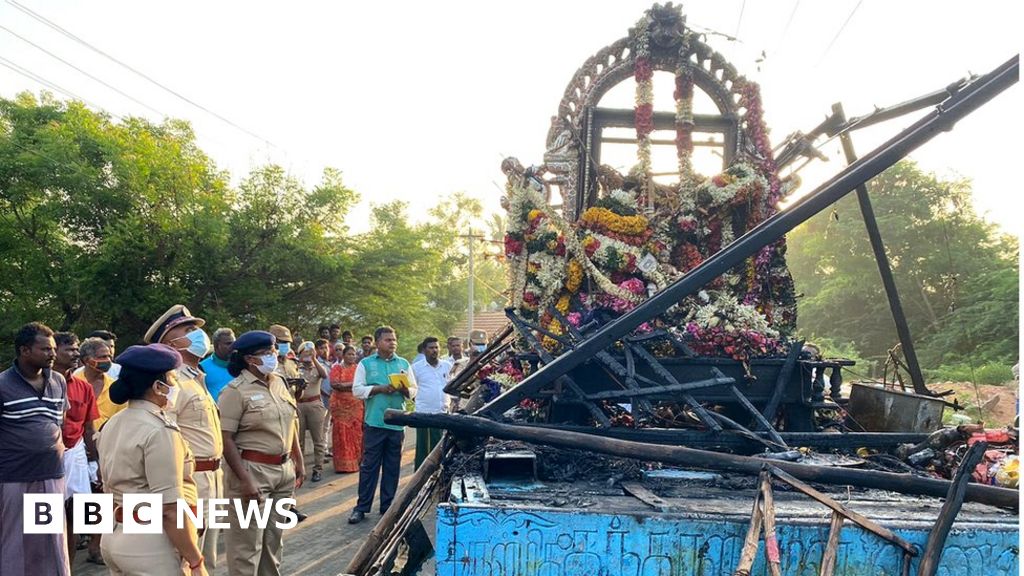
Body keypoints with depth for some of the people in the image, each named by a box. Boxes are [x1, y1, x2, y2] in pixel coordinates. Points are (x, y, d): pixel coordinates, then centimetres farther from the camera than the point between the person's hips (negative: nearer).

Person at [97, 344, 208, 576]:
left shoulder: (112, 425, 8)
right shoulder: (159, 431, -20)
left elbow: (110, 488, 16)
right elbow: (170, 508, -23)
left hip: (114, 537, 9)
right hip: (150, 543, -9)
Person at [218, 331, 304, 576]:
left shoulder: (279, 383, 9)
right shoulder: (236, 390, -12)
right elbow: (226, 439, -17)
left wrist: (299, 462, 13)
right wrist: (244, 479, -22)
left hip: (283, 470, 7)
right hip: (252, 470, -7)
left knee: (274, 538, 18)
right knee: (247, 544, 1)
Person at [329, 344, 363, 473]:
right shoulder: (336, 368, 5)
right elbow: (333, 384, -9)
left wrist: (343, 385, -7)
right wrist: (352, 384, -10)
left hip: (356, 404, 2)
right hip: (340, 404, -2)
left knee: (356, 432, -1)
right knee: (342, 433, -3)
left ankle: (356, 461, 8)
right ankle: (343, 464, 2)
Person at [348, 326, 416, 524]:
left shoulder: (404, 364, 12)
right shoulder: (365, 364, 4)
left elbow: (414, 390, 11)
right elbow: (357, 390, -2)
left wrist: (404, 389, -11)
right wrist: (379, 389, -13)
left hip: (397, 423, 3)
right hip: (374, 422, -3)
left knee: (392, 467, 8)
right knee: (369, 466, 0)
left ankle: (387, 506, 18)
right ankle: (361, 507, 7)